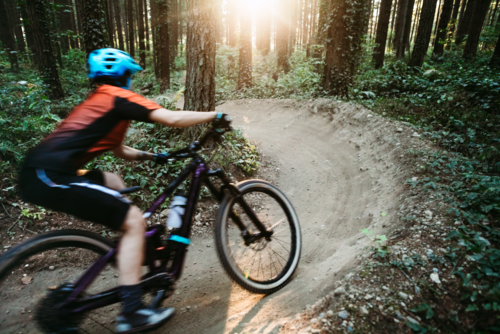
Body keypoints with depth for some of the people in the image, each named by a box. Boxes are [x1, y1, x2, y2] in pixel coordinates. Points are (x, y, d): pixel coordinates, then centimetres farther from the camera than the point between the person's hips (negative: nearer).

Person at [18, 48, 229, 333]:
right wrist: (215, 116, 0)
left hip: (41, 171, 11)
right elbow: (173, 119, -12)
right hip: (50, 177, -11)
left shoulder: (100, 101, 25)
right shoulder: (119, 97, -2)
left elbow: (120, 151, 31)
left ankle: (131, 256, 31)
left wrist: (152, 156, 26)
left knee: (113, 183, 27)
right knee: (134, 221, -8)